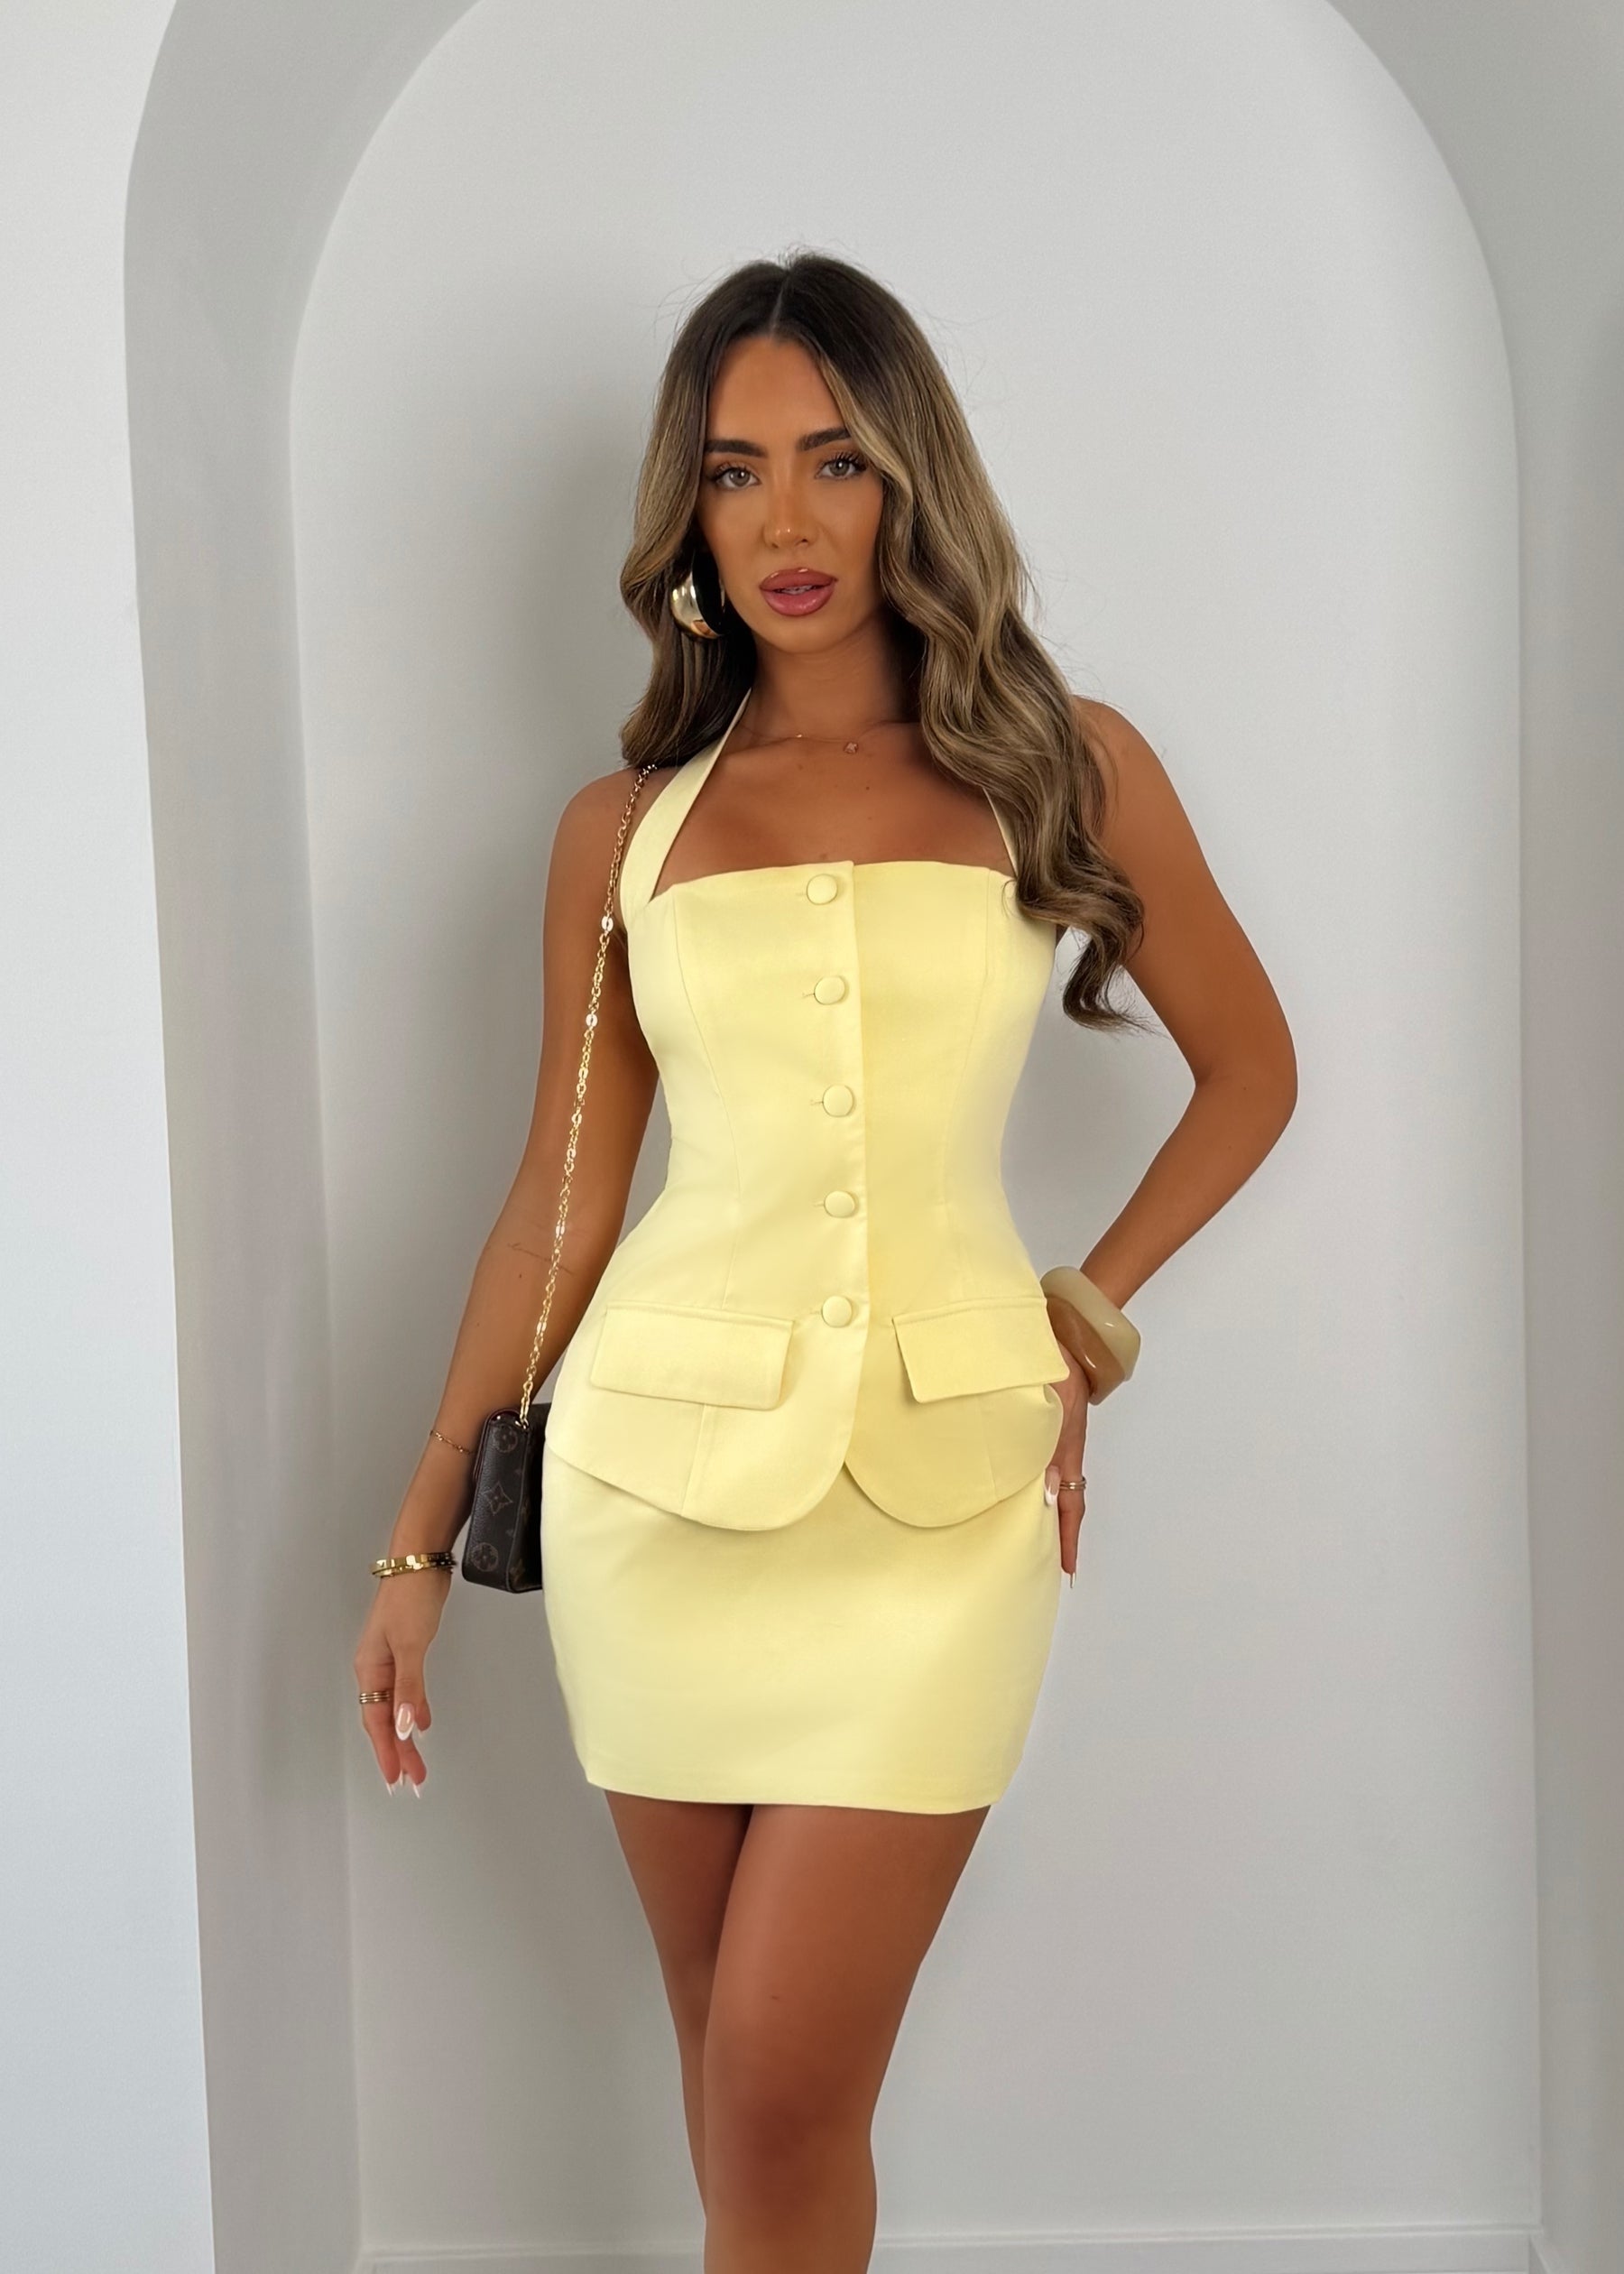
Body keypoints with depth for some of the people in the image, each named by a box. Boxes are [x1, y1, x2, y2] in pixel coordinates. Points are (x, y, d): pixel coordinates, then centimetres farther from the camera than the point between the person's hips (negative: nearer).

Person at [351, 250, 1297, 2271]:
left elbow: (1249, 1069, 13)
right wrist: (421, 1541, 8)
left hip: (940, 1493, -1)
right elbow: (560, 1200, 8)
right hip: (662, 1473, 2)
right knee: (726, 2048, 13)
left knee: (786, 2096, -4)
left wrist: (1084, 1317, 4)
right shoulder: (623, 828, 6)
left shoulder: (1071, 771, 2)